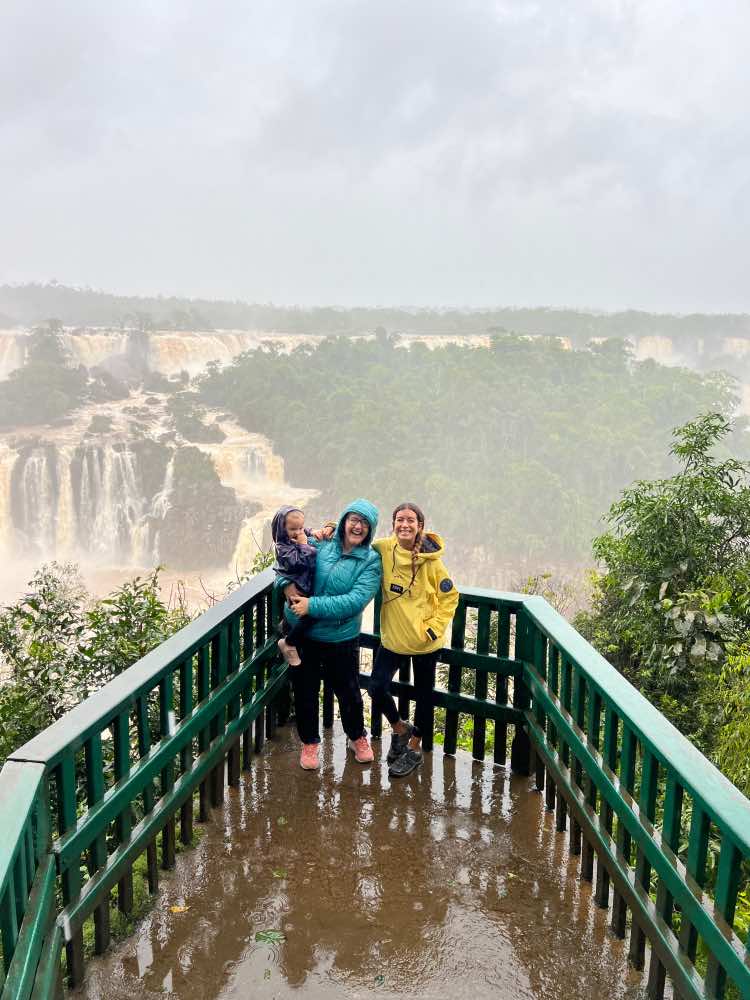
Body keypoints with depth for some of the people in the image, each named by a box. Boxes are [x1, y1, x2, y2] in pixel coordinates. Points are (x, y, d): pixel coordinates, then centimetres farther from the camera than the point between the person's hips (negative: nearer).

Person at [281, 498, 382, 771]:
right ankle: (309, 742, 39)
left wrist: (313, 605, -27)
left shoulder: (371, 561, -11)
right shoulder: (320, 543, -7)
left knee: (348, 691, 16)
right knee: (305, 690, 15)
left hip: (341, 638, -1)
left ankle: (357, 737, 44)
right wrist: (288, 583, -16)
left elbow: (356, 600, -23)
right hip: (302, 632, 1)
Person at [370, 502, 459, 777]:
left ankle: (414, 749, 34)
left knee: (423, 695, 12)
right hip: (393, 637, 3)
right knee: (377, 688, -1)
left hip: (424, 641, -2)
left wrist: (435, 628, -12)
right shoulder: (383, 548, -7)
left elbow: (450, 597, -5)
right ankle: (400, 728, 30)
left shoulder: (431, 559, -15)